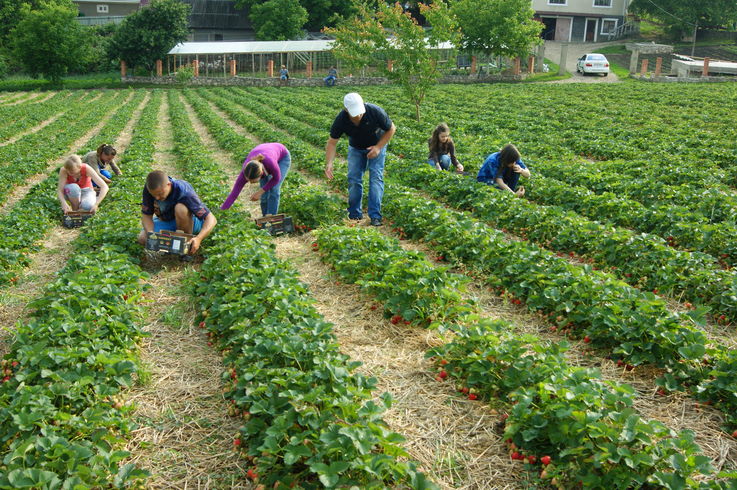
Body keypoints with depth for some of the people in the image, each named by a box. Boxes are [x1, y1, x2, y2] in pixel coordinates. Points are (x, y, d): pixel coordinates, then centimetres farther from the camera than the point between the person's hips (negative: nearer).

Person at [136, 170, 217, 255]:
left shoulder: (184, 192, -34)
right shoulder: (149, 189, -23)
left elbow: (211, 219, -35)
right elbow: (146, 215, -13)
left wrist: (199, 238, -51)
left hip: (191, 221, -4)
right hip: (165, 220, 5)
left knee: (180, 208, -36)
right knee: (142, 239, -17)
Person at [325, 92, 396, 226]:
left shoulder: (375, 112, -33)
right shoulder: (341, 120, -28)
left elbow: (391, 129, -16)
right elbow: (332, 142, -17)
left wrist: (378, 147, -22)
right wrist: (329, 163, -30)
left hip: (376, 146, -2)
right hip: (356, 148, 2)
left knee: (376, 178, -15)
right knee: (353, 179, -6)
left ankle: (375, 216, -16)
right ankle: (355, 215, 6)